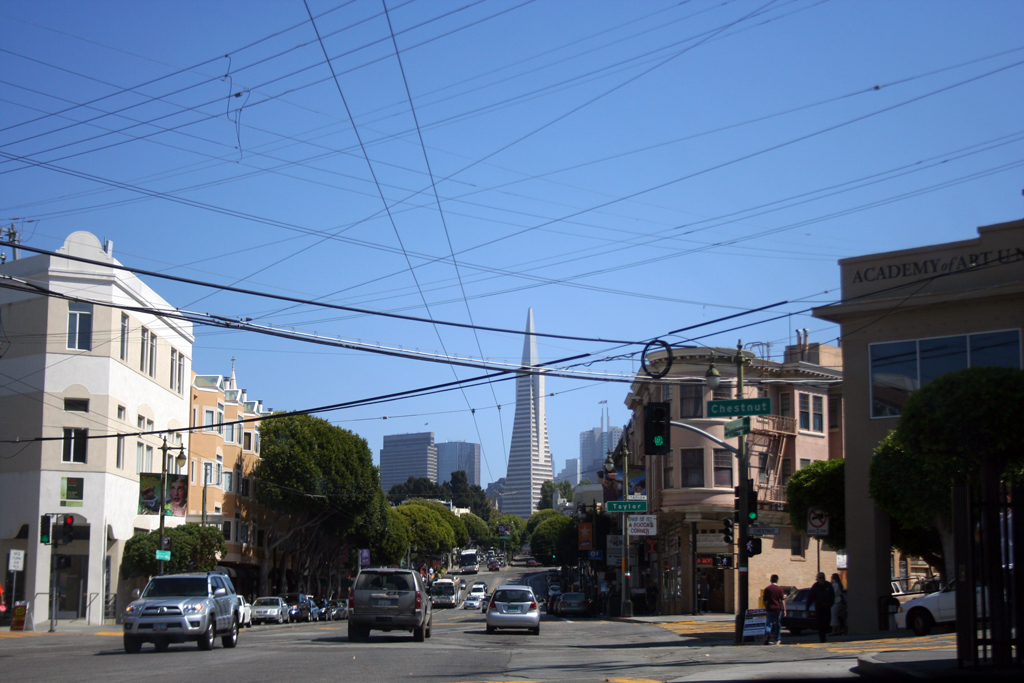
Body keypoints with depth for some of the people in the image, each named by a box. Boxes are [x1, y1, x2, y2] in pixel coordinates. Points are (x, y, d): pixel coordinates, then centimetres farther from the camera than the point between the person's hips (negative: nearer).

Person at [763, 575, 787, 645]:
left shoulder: (767, 589, 1)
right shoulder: (780, 589, -1)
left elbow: (765, 600, 6)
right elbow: (782, 600, -3)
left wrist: (766, 608, 18)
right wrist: (784, 610, 0)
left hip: (769, 609, 0)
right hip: (778, 609, 0)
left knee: (768, 624, 1)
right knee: (778, 625, 10)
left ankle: (767, 635, -26)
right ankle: (777, 640, 14)